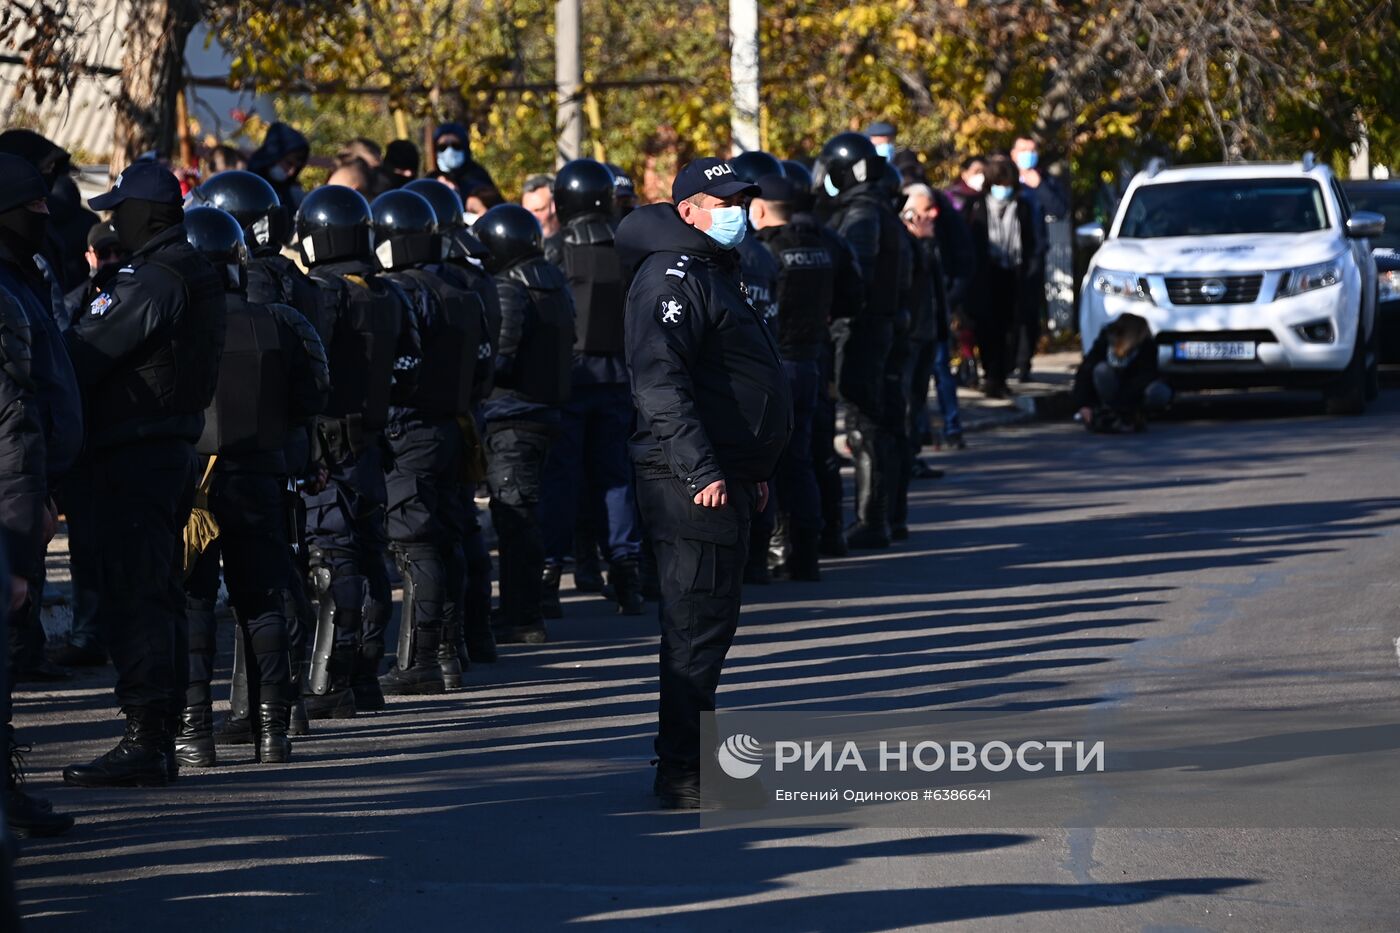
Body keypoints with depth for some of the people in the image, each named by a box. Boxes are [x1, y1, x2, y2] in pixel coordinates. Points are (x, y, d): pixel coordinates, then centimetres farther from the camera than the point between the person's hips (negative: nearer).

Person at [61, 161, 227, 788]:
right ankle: (160, 742, 18)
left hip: (135, 454, -10)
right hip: (174, 449, 10)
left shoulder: (156, 278, -16)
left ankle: (144, 743, -10)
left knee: (135, 599, -9)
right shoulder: (195, 275, 16)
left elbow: (88, 353, -17)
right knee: (158, 599, 13)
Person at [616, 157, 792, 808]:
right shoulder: (672, 277, -13)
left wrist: (754, 470, 26)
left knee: (710, 622, 15)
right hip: (693, 483, -10)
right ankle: (682, 777, -7)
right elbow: (660, 382, -23)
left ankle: (688, 758, 23)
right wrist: (703, 472, -27)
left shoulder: (716, 272, 21)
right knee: (698, 623, -9)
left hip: (726, 477, 10)